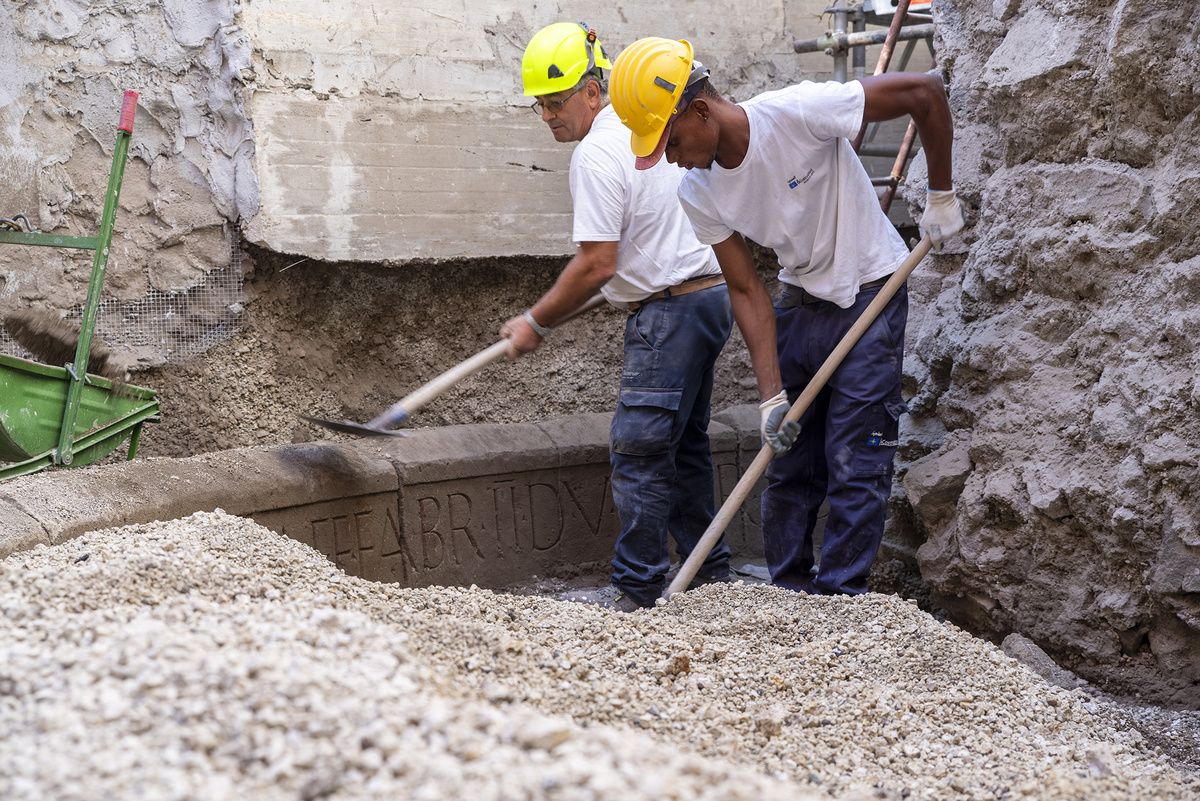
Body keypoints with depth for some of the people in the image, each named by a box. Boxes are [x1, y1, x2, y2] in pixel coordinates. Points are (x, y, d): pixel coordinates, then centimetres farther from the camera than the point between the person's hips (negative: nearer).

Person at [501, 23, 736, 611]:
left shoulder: (596, 154, -16)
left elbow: (596, 265, -19)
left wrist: (535, 323, -9)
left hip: (671, 310, -10)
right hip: (707, 293, 11)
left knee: (638, 448, -7)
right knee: (682, 443, 17)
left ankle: (637, 588, -2)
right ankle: (710, 569, 23)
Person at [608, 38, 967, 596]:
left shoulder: (797, 112, -26)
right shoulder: (698, 196, -9)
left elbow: (925, 92, -20)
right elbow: (747, 292, -5)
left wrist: (941, 196, -13)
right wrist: (771, 394, -13)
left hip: (869, 299, -5)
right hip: (800, 303, 5)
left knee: (854, 466, -6)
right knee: (786, 462, 7)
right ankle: (788, 598, 20)